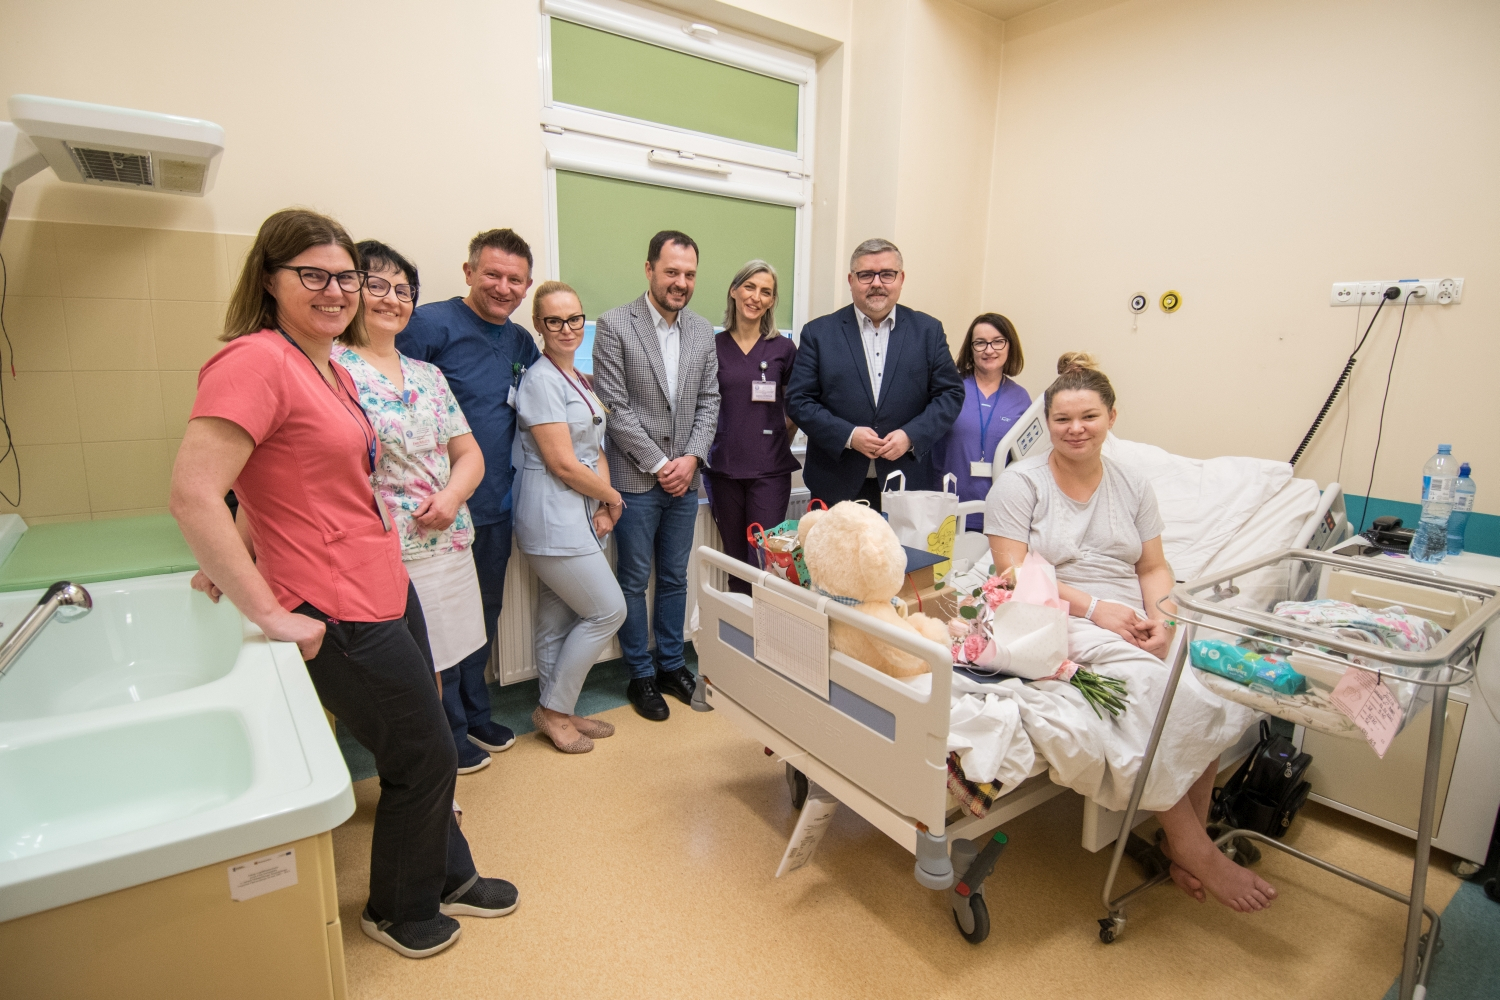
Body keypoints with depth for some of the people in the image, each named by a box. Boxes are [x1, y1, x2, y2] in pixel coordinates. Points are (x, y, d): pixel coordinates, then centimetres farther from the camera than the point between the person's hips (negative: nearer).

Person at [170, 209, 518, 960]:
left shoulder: (331, 369, 11)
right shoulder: (256, 359, -17)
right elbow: (192, 495, -25)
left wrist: (240, 559, 10)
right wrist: (271, 613, -21)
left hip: (388, 591, 8)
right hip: (342, 615, -8)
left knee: (423, 751, 20)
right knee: (427, 760, 8)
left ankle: (447, 878, 43)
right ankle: (399, 911, 35)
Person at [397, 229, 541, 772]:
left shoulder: (522, 342, 9)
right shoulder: (431, 324, -11)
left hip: (496, 506, 7)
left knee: (484, 615, 19)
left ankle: (475, 713, 38)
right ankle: (449, 733, 25)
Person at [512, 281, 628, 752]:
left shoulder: (579, 381, 14)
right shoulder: (541, 380, -14)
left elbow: (595, 451, 15)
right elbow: (563, 465, -17)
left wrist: (603, 507, 0)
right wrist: (612, 498, -4)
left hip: (580, 515, 8)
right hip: (554, 521, -8)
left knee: (558, 621, 15)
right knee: (609, 610, -3)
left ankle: (557, 712, 28)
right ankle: (554, 709, 13)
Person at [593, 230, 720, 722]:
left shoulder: (703, 331, 7)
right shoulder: (614, 324, -7)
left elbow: (709, 401, 8)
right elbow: (615, 405, -11)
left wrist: (692, 458, -6)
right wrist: (658, 464, -12)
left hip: (684, 477, 4)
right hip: (636, 478, -4)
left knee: (674, 578, 15)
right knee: (634, 581, 7)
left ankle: (671, 664, 31)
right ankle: (640, 675, 23)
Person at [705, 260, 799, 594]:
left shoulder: (783, 348, 3)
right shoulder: (713, 346, 4)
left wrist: (778, 442, 4)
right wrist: (705, 449, 6)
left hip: (769, 469, -1)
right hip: (724, 467, 1)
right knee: (735, 559, 11)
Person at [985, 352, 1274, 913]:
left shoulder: (1133, 487, 16)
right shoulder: (1020, 482, 0)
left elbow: (1154, 567, 14)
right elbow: (1014, 573, -9)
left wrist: (1159, 616, -8)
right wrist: (1094, 608, -16)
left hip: (1133, 625, 5)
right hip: (1058, 624, -5)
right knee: (1145, 680, -32)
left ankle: (1185, 837, -8)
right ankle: (1192, 847, -16)